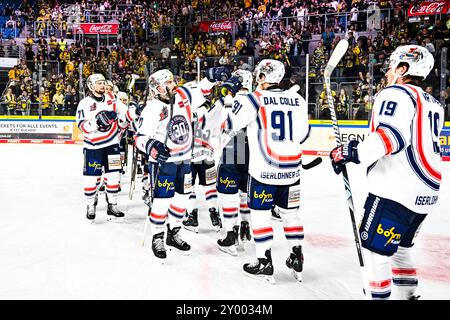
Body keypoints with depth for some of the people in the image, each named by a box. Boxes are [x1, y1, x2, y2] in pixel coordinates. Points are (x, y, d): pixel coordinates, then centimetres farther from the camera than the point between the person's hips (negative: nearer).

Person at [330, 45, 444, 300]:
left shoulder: (396, 93, -6)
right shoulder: (434, 104, 21)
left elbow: (393, 135, -22)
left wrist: (352, 152, -23)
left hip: (396, 188, -9)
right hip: (426, 193, 9)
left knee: (375, 247, -3)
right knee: (399, 245, 23)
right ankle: (408, 294, 30)